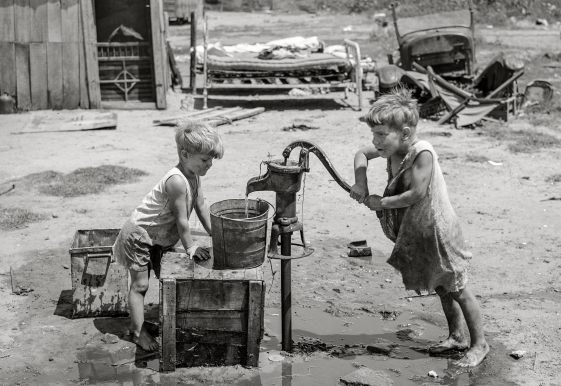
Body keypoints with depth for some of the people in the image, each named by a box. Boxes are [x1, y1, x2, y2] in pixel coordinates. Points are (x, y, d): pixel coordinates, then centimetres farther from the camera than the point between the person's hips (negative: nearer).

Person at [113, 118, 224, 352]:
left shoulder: (194, 176, -3)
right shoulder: (177, 181, -32)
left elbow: (201, 207, 6)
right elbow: (181, 220, -26)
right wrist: (190, 247, -15)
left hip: (159, 237, 9)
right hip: (137, 235, -9)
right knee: (140, 285, -2)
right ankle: (138, 331, 4)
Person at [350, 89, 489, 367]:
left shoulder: (422, 152, -27)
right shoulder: (392, 147, -5)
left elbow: (415, 194, -30)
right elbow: (361, 154, 10)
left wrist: (380, 203, -19)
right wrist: (360, 181, -8)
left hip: (437, 229, -8)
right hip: (414, 231, 8)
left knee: (457, 289, 5)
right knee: (440, 288, 21)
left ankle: (479, 344, 20)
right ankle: (457, 337, 37)